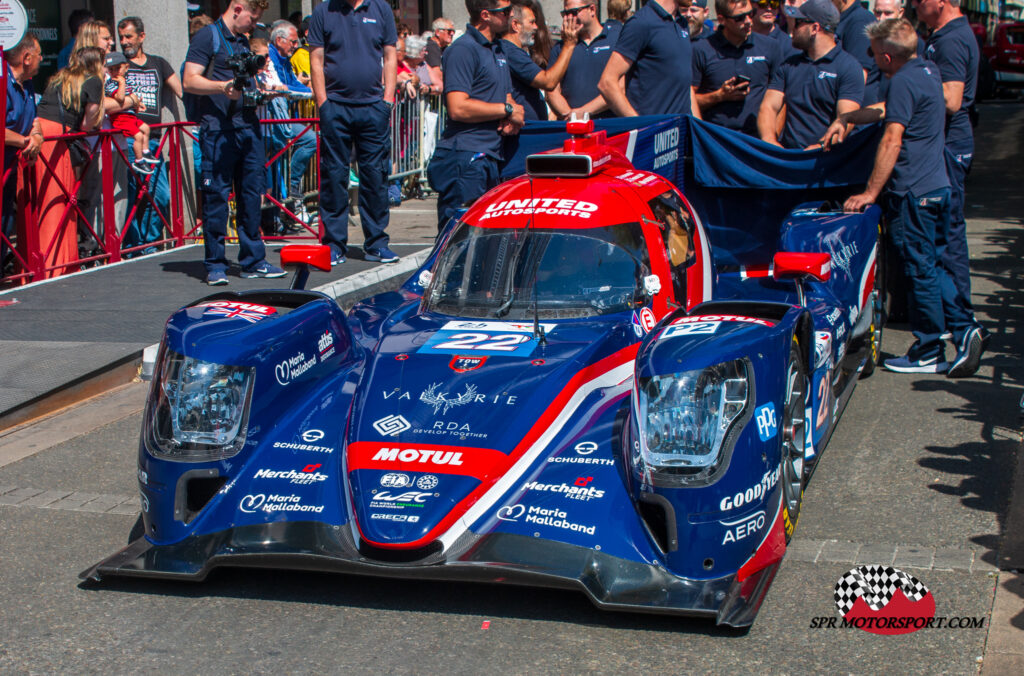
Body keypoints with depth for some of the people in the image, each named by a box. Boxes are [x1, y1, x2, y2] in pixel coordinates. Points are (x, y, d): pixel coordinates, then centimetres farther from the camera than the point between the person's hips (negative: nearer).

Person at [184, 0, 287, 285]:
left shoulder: (244, 41, 21)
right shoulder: (207, 36, -2)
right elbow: (190, 82, -10)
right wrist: (223, 86, -23)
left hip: (249, 126, 7)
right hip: (218, 128, -7)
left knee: (252, 195, 8)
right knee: (216, 196, -5)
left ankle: (253, 261, 14)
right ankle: (215, 264, 1)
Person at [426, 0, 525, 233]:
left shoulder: (499, 47, 19)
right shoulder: (463, 49, -11)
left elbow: (507, 96, 28)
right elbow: (458, 108, -21)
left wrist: (513, 120, 3)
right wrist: (507, 110, -11)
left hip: (490, 156, 9)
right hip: (466, 155, -9)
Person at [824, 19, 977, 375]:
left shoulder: (903, 81, -16)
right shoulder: (927, 70, 13)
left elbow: (891, 140, -21)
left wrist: (870, 192, -19)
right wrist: (844, 119, 28)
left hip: (913, 192, -9)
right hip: (937, 185, 9)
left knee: (920, 269, -1)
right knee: (930, 265, 16)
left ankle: (928, 354, 7)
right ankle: (963, 327, 8)